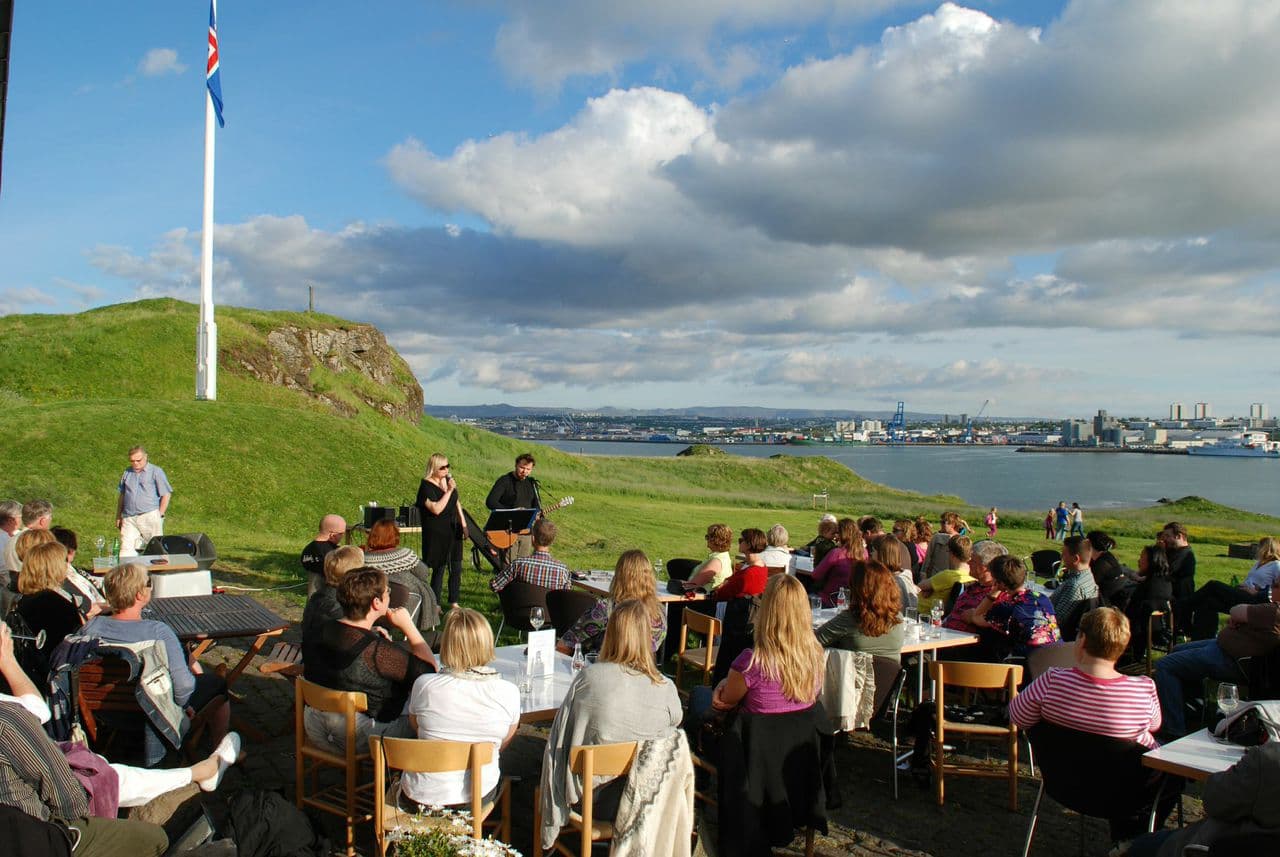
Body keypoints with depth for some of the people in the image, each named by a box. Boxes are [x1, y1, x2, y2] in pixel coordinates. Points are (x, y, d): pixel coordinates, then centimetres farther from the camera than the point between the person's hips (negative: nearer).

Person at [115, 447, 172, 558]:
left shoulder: (156, 472, 1)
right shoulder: (127, 473, 16)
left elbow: (166, 495, -2)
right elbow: (121, 496, 21)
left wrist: (159, 515, -7)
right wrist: (118, 517, 16)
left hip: (150, 516, -4)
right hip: (129, 518, 4)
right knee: (126, 549, -5)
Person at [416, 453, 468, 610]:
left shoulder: (448, 480, 9)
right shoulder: (426, 486, -12)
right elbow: (436, 509, -23)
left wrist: (464, 524, 13)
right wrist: (449, 491, -22)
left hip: (453, 531, 7)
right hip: (437, 534, -7)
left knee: (456, 569, 8)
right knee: (439, 569, -1)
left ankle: (454, 603, 18)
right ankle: (436, 604, 10)